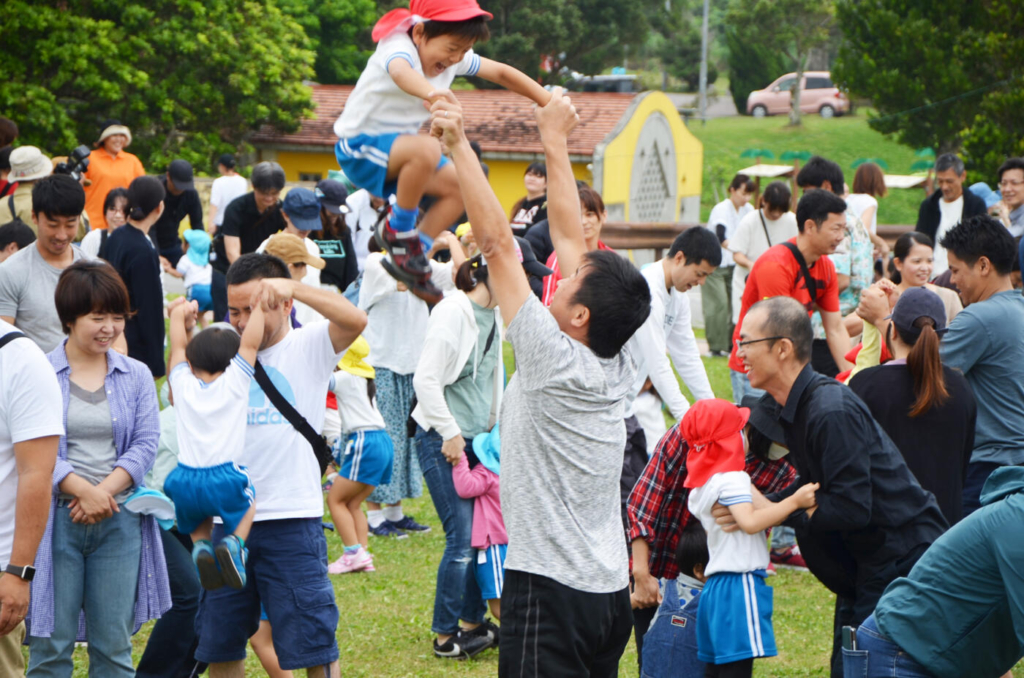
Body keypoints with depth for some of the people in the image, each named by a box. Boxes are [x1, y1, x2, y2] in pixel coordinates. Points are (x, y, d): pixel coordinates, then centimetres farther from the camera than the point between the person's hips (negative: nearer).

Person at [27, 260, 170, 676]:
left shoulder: (136, 376, 11)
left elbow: (145, 444, 3)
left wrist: (104, 491, -11)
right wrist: (82, 490, -18)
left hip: (120, 521, 3)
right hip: (56, 519, -3)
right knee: (51, 644, -3)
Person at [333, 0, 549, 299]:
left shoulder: (455, 57, -4)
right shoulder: (399, 48, -28)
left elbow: (501, 73, 4)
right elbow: (401, 72, -52)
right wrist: (431, 93, -74)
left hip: (397, 146, 9)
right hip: (358, 146, -9)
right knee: (426, 149, -35)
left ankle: (411, 257, 4)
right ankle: (398, 230, -16)